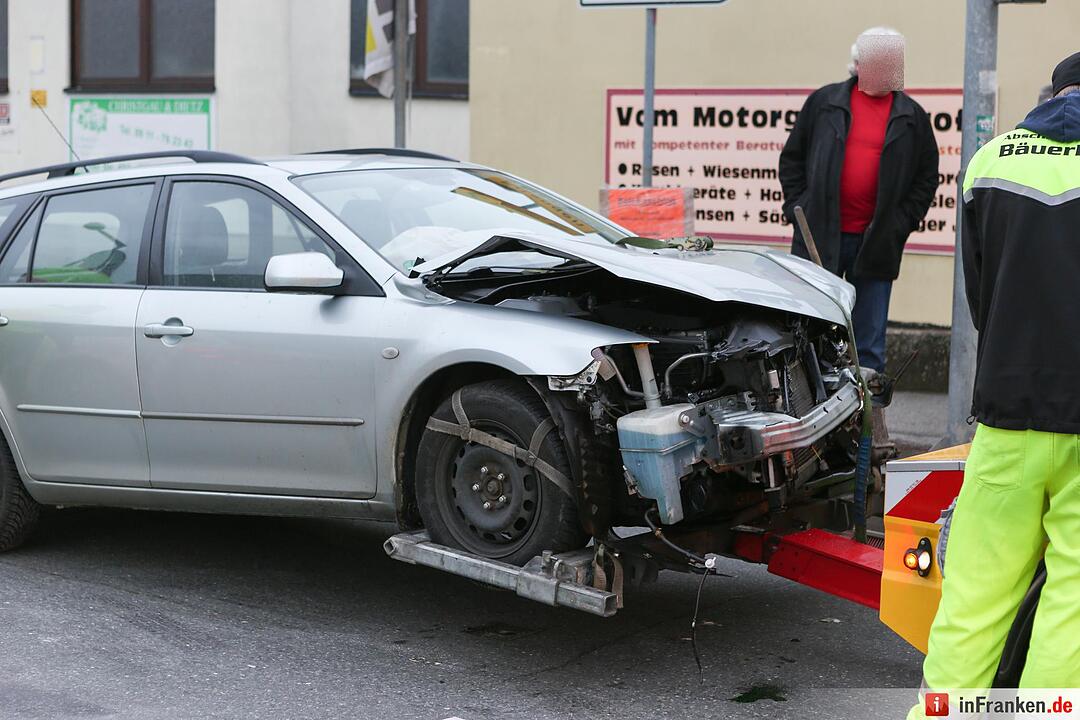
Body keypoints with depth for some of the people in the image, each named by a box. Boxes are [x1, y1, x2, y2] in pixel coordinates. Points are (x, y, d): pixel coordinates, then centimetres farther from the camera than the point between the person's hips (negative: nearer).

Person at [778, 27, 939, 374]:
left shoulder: (912, 117, 8)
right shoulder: (824, 102, 6)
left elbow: (927, 176, 11)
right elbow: (792, 157, 11)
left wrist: (902, 222, 1)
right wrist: (796, 207, 2)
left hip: (876, 243, 1)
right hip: (820, 238, -1)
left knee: (869, 345, 5)